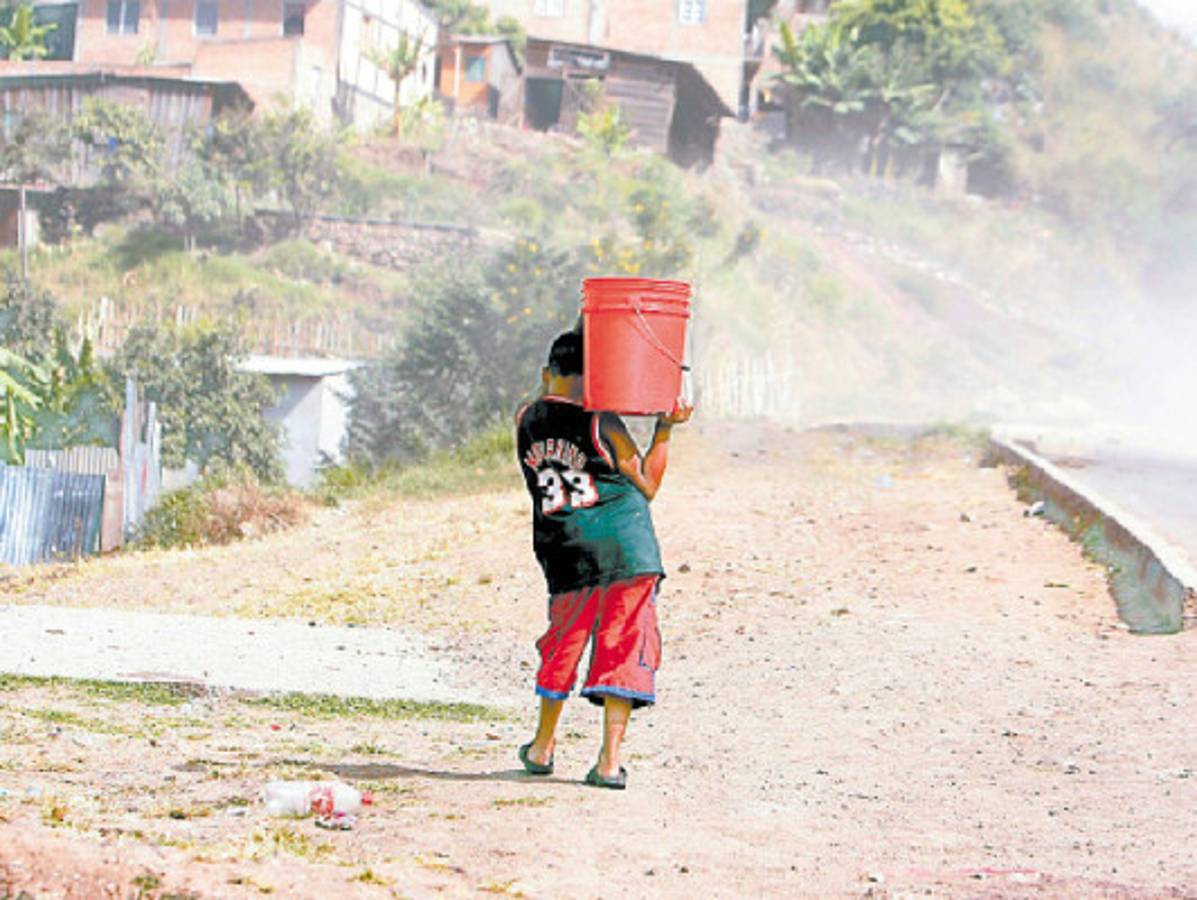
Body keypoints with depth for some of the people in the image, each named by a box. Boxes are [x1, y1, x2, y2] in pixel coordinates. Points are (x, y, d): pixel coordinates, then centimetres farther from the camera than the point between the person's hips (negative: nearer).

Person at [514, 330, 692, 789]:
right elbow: (647, 485, 1)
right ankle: (610, 760, -5)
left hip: (564, 556, 4)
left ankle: (542, 748, 32)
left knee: (562, 647, 20)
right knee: (622, 650, 1)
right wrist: (664, 429, 5)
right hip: (626, 552, -4)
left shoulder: (526, 420, 3)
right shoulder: (602, 422, -8)